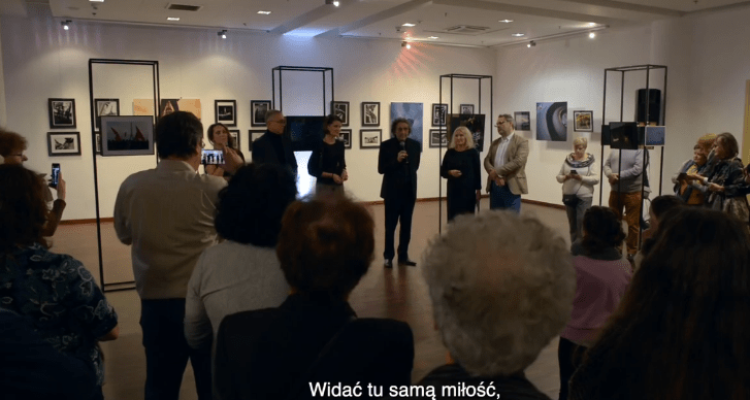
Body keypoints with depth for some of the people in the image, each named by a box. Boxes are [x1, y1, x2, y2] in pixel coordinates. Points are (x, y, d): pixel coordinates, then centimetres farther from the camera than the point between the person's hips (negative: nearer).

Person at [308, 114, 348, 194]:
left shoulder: (340, 144, 8)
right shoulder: (319, 145, -11)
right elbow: (312, 170, -9)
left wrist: (344, 171, -2)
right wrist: (332, 175, -15)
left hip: (339, 185, 6)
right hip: (324, 185, -6)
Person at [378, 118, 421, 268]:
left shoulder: (415, 145, 1)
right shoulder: (386, 145, -8)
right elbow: (381, 169, -11)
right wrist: (396, 161, -22)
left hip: (409, 190, 3)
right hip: (392, 191, -3)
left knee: (406, 225, 9)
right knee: (390, 226, 2)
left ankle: (403, 256, 18)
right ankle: (388, 257, 11)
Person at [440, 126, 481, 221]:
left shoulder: (473, 152, -1)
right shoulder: (450, 153, 4)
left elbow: (477, 172, 0)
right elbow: (442, 171, 7)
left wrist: (478, 189, -1)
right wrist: (450, 172, -14)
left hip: (468, 190, -2)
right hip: (453, 189, 2)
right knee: (453, 217, 0)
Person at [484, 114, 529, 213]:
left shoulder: (521, 141, -4)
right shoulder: (495, 143, 16)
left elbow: (518, 162, -18)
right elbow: (487, 160, 8)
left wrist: (497, 171, -18)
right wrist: (495, 176, -11)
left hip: (511, 187, -6)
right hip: (494, 186, 6)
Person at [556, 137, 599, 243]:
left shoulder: (590, 160, -4)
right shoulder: (568, 159, 5)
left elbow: (596, 179, -10)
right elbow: (558, 176, 6)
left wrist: (581, 178, -23)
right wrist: (565, 177, -15)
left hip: (584, 197, -4)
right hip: (569, 196, 4)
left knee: (581, 224, -9)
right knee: (572, 224, 12)